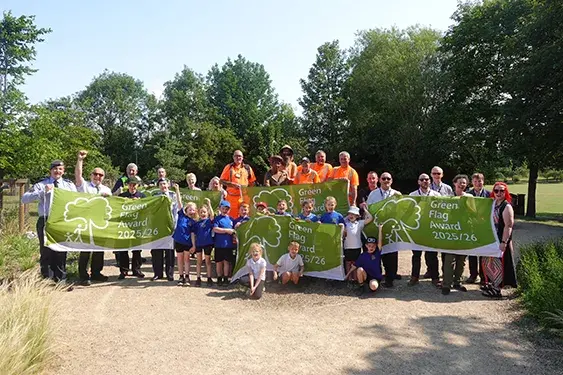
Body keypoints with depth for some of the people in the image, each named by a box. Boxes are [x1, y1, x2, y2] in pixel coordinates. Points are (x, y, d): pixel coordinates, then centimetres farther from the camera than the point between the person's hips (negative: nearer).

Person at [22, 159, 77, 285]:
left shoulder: (69, 185, 13)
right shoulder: (41, 185, 6)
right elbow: (24, 199, -5)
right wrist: (43, 192, -16)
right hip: (46, 221, -2)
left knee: (61, 253, 8)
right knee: (46, 252, 2)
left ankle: (61, 280, 17)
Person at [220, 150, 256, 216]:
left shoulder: (247, 168, 11)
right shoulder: (229, 167, 6)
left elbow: (252, 182, 14)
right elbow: (222, 181, 2)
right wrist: (233, 184, -11)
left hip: (244, 197, 1)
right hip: (232, 197, -1)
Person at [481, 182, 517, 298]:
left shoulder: (507, 206, -14)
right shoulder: (493, 204, 8)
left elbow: (508, 226, -18)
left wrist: (504, 242, -22)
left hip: (500, 240, -8)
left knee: (498, 263, -1)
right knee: (488, 261, 16)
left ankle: (497, 289, 9)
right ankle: (491, 283, 31)